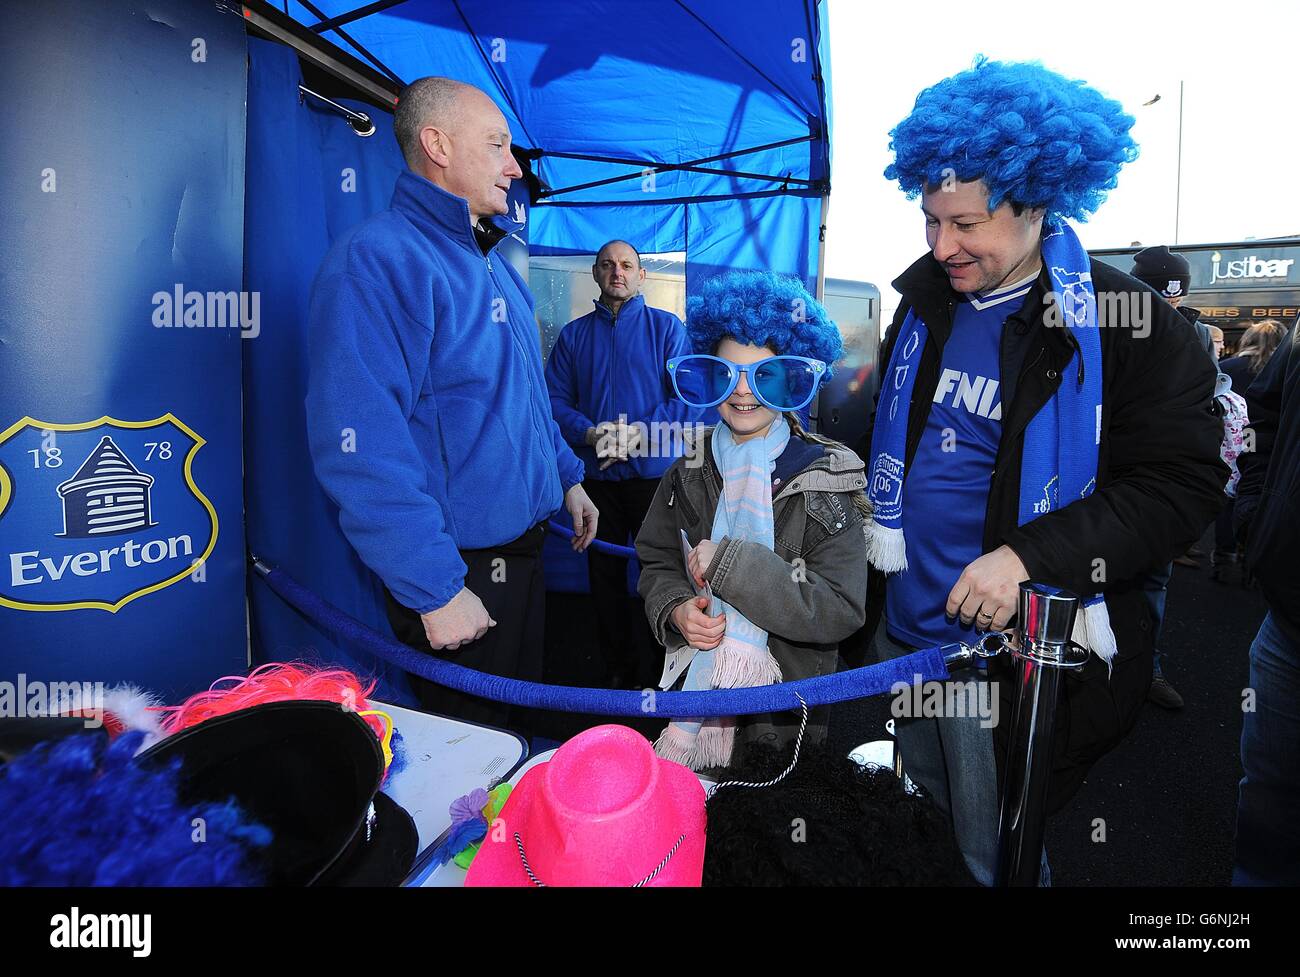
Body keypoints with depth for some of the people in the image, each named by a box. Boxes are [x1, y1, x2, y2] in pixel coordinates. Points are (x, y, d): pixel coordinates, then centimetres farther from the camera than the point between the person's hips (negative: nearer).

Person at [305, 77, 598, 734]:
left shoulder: (492, 263, 12)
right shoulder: (376, 259, -19)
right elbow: (362, 449, -27)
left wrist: (567, 476, 17)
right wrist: (436, 589, -25)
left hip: (522, 548, 9)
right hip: (458, 570, -9)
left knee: (524, 718, 25)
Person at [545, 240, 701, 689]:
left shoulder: (667, 327, 3)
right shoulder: (573, 334, 10)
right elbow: (556, 400, 3)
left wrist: (642, 433, -19)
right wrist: (590, 433, -16)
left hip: (654, 472, -2)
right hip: (595, 475, 3)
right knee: (604, 572, 10)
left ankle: (653, 669, 19)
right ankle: (616, 666, 25)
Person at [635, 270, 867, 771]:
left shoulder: (825, 478, -13)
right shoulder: (689, 473, -1)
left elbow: (840, 613, -20)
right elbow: (658, 562, 4)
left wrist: (730, 562, -26)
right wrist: (675, 608, -18)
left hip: (785, 705, -3)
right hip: (689, 684, 3)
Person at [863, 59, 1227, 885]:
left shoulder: (1125, 323, -14)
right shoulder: (925, 298, 4)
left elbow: (1182, 485, -16)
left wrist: (1031, 553, -28)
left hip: (1008, 641, -6)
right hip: (901, 622, 6)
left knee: (996, 851, 12)